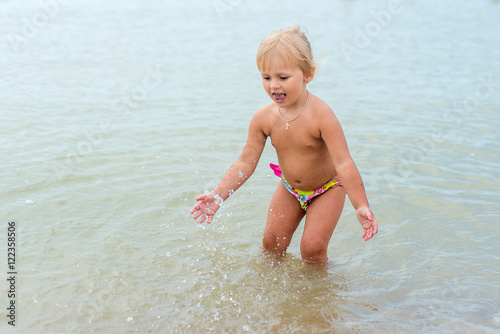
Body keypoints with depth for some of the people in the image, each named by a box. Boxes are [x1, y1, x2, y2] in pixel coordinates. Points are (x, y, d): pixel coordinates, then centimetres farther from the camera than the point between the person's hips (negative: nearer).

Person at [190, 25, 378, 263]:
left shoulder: (321, 116, -32)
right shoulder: (263, 118, -18)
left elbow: (344, 164, -34)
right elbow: (245, 163, -13)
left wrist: (361, 206, -41)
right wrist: (218, 196, -21)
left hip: (327, 188, -4)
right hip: (290, 188, 5)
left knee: (312, 247, -9)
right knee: (271, 243, 7)